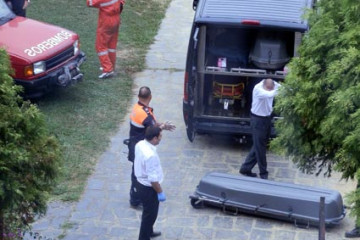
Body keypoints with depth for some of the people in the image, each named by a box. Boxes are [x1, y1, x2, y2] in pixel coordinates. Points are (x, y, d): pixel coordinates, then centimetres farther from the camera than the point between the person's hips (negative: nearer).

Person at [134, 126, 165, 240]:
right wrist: (160, 192, -17)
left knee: (148, 211, 30)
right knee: (150, 214, 11)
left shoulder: (140, 144, -10)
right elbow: (153, 179, -28)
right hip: (148, 188, -10)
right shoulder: (151, 155, -36)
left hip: (141, 182, 10)